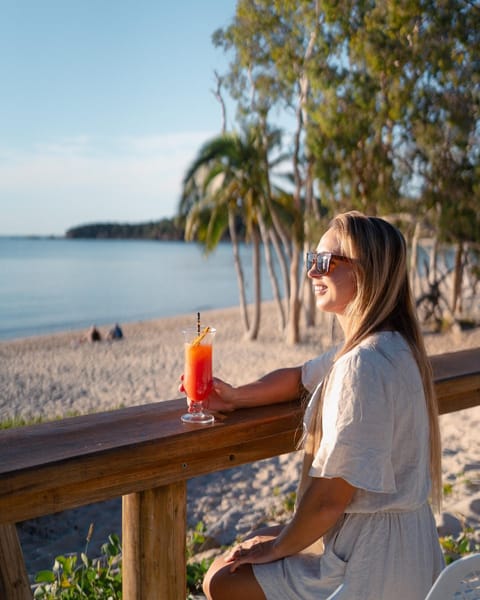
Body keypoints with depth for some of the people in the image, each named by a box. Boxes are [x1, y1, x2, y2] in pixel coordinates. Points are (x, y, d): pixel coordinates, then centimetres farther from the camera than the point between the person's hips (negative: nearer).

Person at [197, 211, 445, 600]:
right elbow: (300, 377, 19)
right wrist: (236, 397, 1)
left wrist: (277, 548, -8)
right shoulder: (379, 346, 4)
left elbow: (330, 497, -26)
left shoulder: (366, 363, -28)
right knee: (254, 544, 22)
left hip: (372, 566, -9)